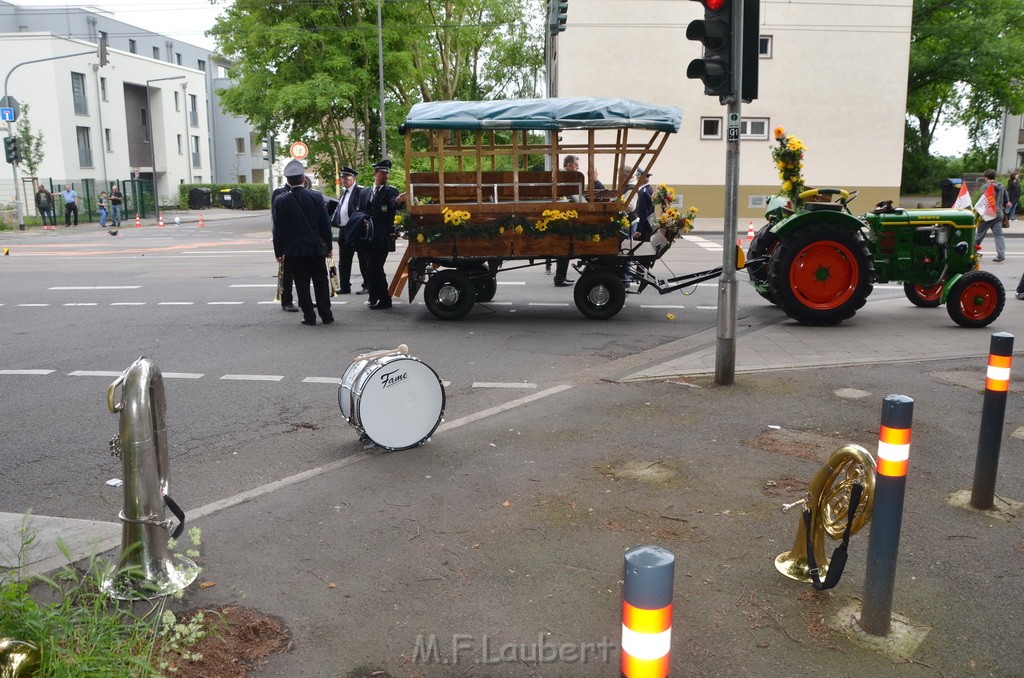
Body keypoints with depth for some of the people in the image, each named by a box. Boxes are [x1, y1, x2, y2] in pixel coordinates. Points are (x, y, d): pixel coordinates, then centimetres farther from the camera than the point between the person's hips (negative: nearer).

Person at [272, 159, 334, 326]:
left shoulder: (280, 201, -7)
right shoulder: (316, 197, -5)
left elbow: (277, 229, -3)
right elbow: (325, 224, -1)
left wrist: (278, 252, 5)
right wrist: (328, 246, 8)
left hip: (293, 251, -1)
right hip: (316, 248, 1)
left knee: (302, 284, 6)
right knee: (321, 282, 9)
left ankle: (309, 316, 8)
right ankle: (326, 315, 12)